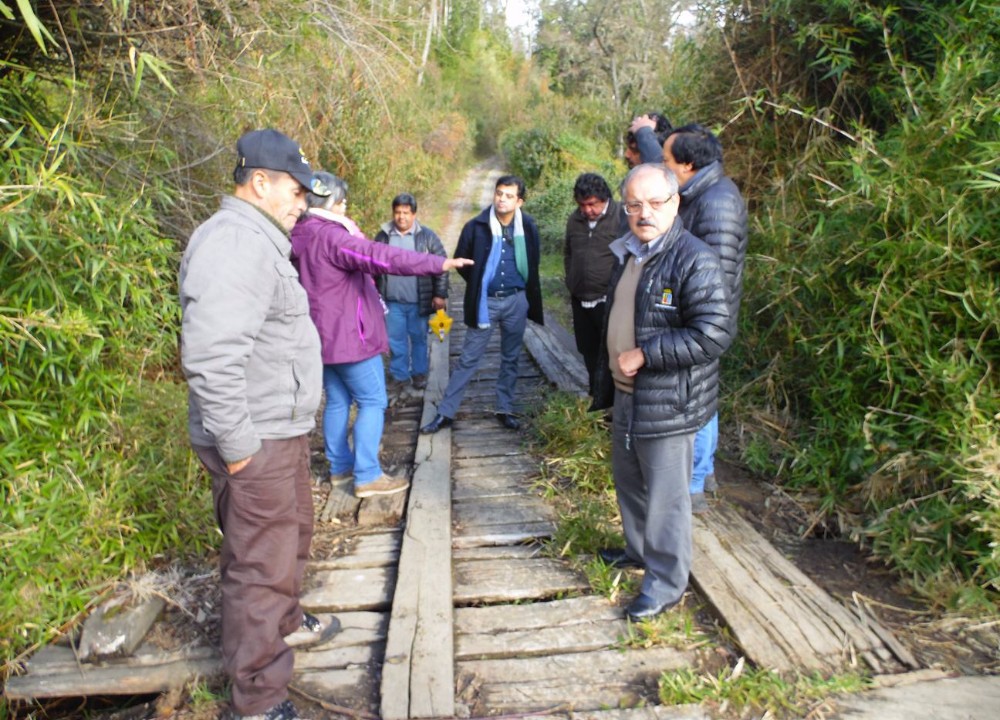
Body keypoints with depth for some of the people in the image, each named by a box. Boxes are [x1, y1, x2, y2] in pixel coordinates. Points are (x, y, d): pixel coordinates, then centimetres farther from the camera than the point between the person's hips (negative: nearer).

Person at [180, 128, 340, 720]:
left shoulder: (256, 240, 15)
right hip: (258, 443, -11)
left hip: (283, 429, 11)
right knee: (262, 564, 1)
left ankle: (286, 622, 49)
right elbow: (212, 356, -31)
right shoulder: (236, 244, -21)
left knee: (293, 533, 27)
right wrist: (237, 443, -24)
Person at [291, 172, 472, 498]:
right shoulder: (329, 236, -20)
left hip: (324, 337, 10)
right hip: (348, 336, -10)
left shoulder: (301, 237, 11)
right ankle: (368, 477, -1)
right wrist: (438, 263, -37)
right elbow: (379, 256, -33)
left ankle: (340, 466, 26)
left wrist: (353, 241, 15)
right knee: (373, 402, -3)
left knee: (338, 401, 17)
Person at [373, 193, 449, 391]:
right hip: (392, 301, 2)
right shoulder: (383, 236, 3)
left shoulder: (427, 236, -3)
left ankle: (419, 373, 27)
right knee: (395, 339, 9)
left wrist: (440, 294, -5)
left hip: (419, 301, -1)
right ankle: (399, 375, 22)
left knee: (419, 338, 12)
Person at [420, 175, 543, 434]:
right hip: (485, 302, -2)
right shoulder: (476, 226, -10)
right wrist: (480, 285, 8)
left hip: (517, 301, 2)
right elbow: (461, 261, 3)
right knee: (469, 358, 1)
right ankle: (445, 412, 8)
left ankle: (505, 409, 25)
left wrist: (524, 290, 9)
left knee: (510, 359, 12)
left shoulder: (528, 228, -4)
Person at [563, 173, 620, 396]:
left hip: (609, 300, -7)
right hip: (580, 300, 7)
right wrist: (572, 281, 14)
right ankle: (596, 394, 33)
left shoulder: (622, 216, -14)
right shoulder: (574, 219, 8)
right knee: (588, 349, 17)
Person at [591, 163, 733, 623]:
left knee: (665, 495, 4)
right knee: (628, 481, 24)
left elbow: (714, 335, -25)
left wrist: (644, 355, -23)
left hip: (667, 404, -9)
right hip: (626, 395, 9)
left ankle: (666, 584, 21)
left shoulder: (695, 261, -19)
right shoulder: (627, 255, 10)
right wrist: (608, 384, 22)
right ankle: (639, 550, 46)